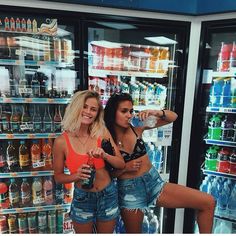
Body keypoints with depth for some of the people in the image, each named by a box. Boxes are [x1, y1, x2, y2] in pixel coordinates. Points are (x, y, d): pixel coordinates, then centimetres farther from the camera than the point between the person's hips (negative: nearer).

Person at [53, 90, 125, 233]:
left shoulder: (103, 133, -12)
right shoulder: (61, 141, -15)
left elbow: (121, 164, -6)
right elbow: (58, 177, -4)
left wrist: (105, 156, -24)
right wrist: (76, 176, -23)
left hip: (108, 195, 2)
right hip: (82, 199, -1)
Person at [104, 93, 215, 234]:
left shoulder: (136, 127, -5)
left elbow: (173, 117, -3)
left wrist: (157, 113, -22)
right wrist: (125, 168, -18)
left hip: (154, 182, 3)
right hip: (130, 190, -2)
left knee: (208, 202, -5)